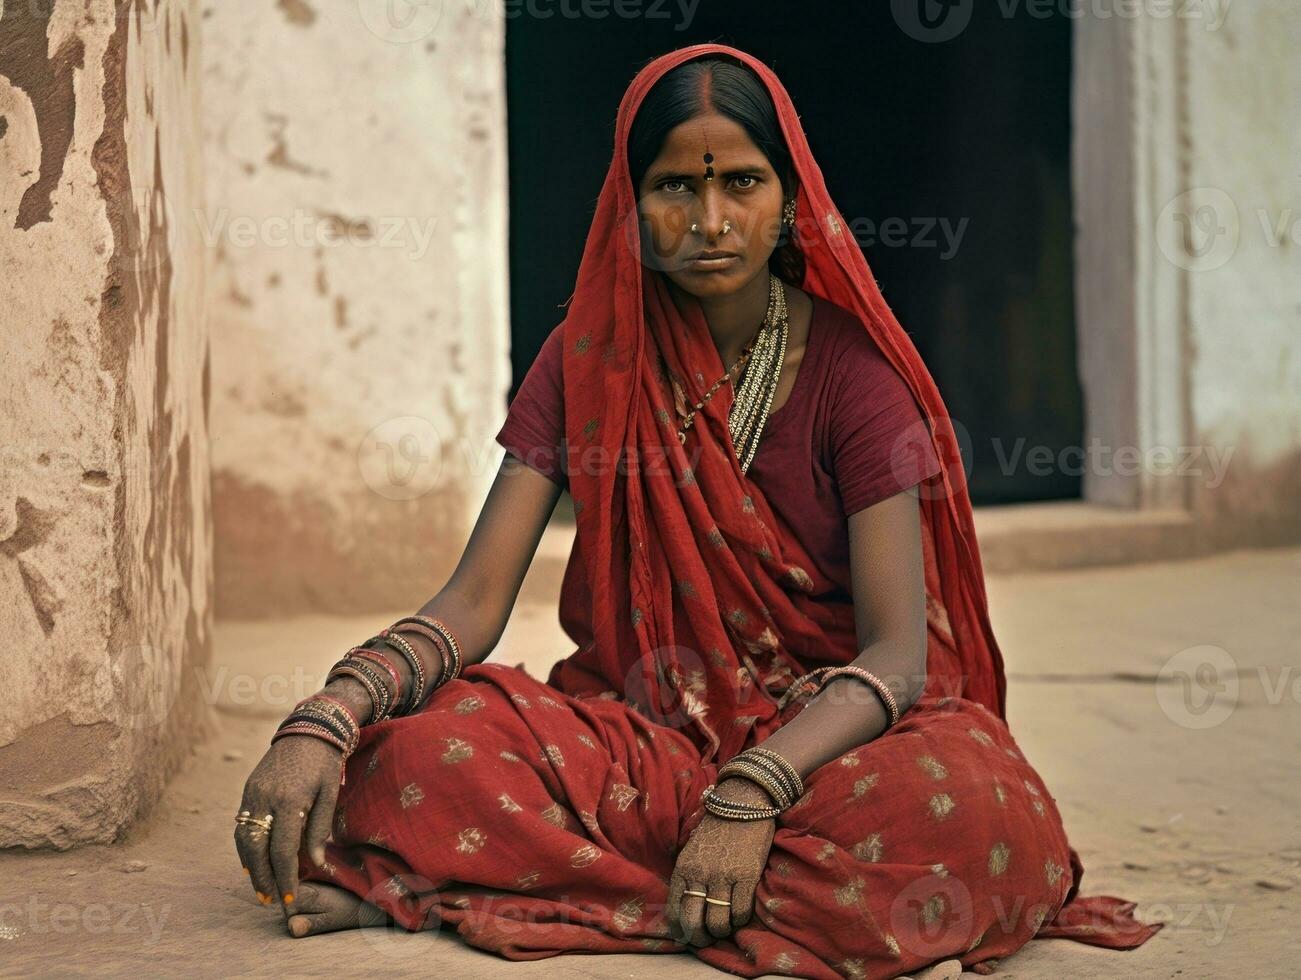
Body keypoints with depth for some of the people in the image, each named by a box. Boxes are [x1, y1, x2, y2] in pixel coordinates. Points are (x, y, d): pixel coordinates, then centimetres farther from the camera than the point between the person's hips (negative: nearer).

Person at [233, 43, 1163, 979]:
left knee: (962, 806, -37)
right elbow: (474, 601, -4)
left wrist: (752, 795, -32)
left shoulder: (850, 363, -5)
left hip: (824, 730, 0)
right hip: (633, 731, 1)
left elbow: (901, 650, -13)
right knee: (421, 754, -28)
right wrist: (324, 718, -25)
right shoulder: (590, 359, 3)